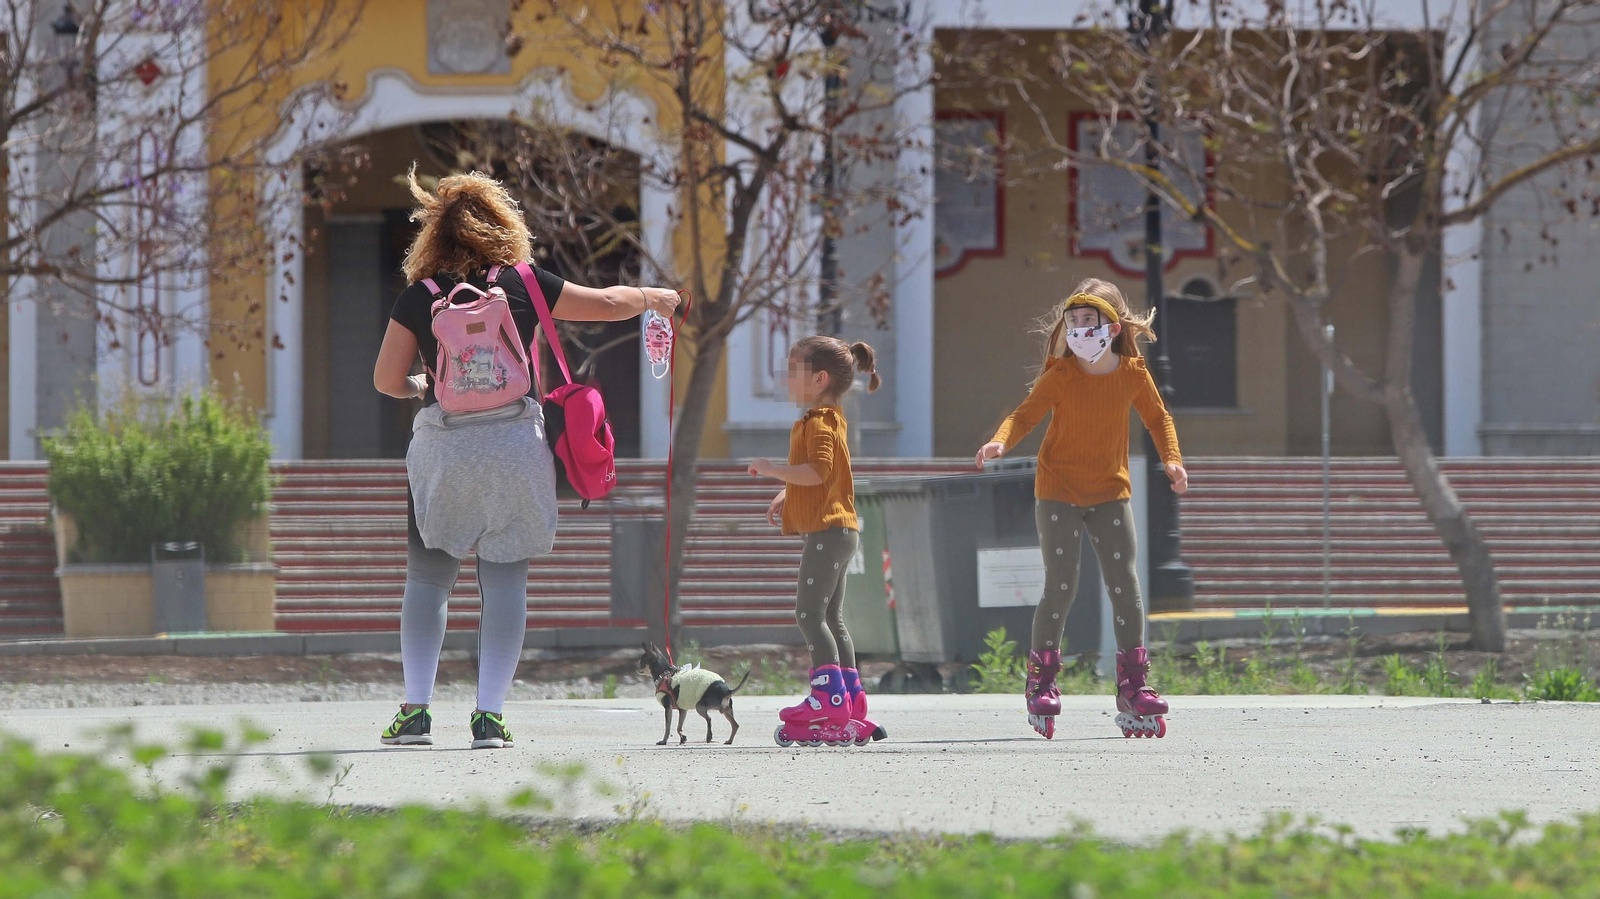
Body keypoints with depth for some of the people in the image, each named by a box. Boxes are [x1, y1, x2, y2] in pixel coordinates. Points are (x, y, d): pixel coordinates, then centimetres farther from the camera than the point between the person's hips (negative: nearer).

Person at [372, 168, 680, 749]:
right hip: (513, 440, 0)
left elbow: (387, 380, 3)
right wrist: (655, 297, 31)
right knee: (505, 580, 3)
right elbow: (607, 304, 11)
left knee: (427, 579, 9)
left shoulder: (419, 297, 2)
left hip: (441, 446, 0)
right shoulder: (521, 285, 2)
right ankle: (490, 715, -3)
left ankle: (415, 711, 2)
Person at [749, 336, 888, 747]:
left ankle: (830, 702, -17)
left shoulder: (818, 425, -14)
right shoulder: (828, 421, 20)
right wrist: (786, 495, 21)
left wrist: (773, 469, -21)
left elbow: (817, 470, -28)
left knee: (810, 613, -13)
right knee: (831, 619, 12)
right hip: (835, 531, 11)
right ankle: (851, 705, 13)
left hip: (827, 532, -11)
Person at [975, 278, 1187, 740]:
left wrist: (1172, 458, -1)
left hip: (1110, 493, 3)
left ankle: (1133, 689, 5)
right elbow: (1026, 413, -13)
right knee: (1060, 588, -9)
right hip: (1058, 492, -3)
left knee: (1125, 585, -3)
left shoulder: (1132, 374, -1)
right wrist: (1001, 442, -32)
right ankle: (1041, 686, 3)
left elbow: (1158, 418, 13)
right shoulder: (1061, 374, -9)